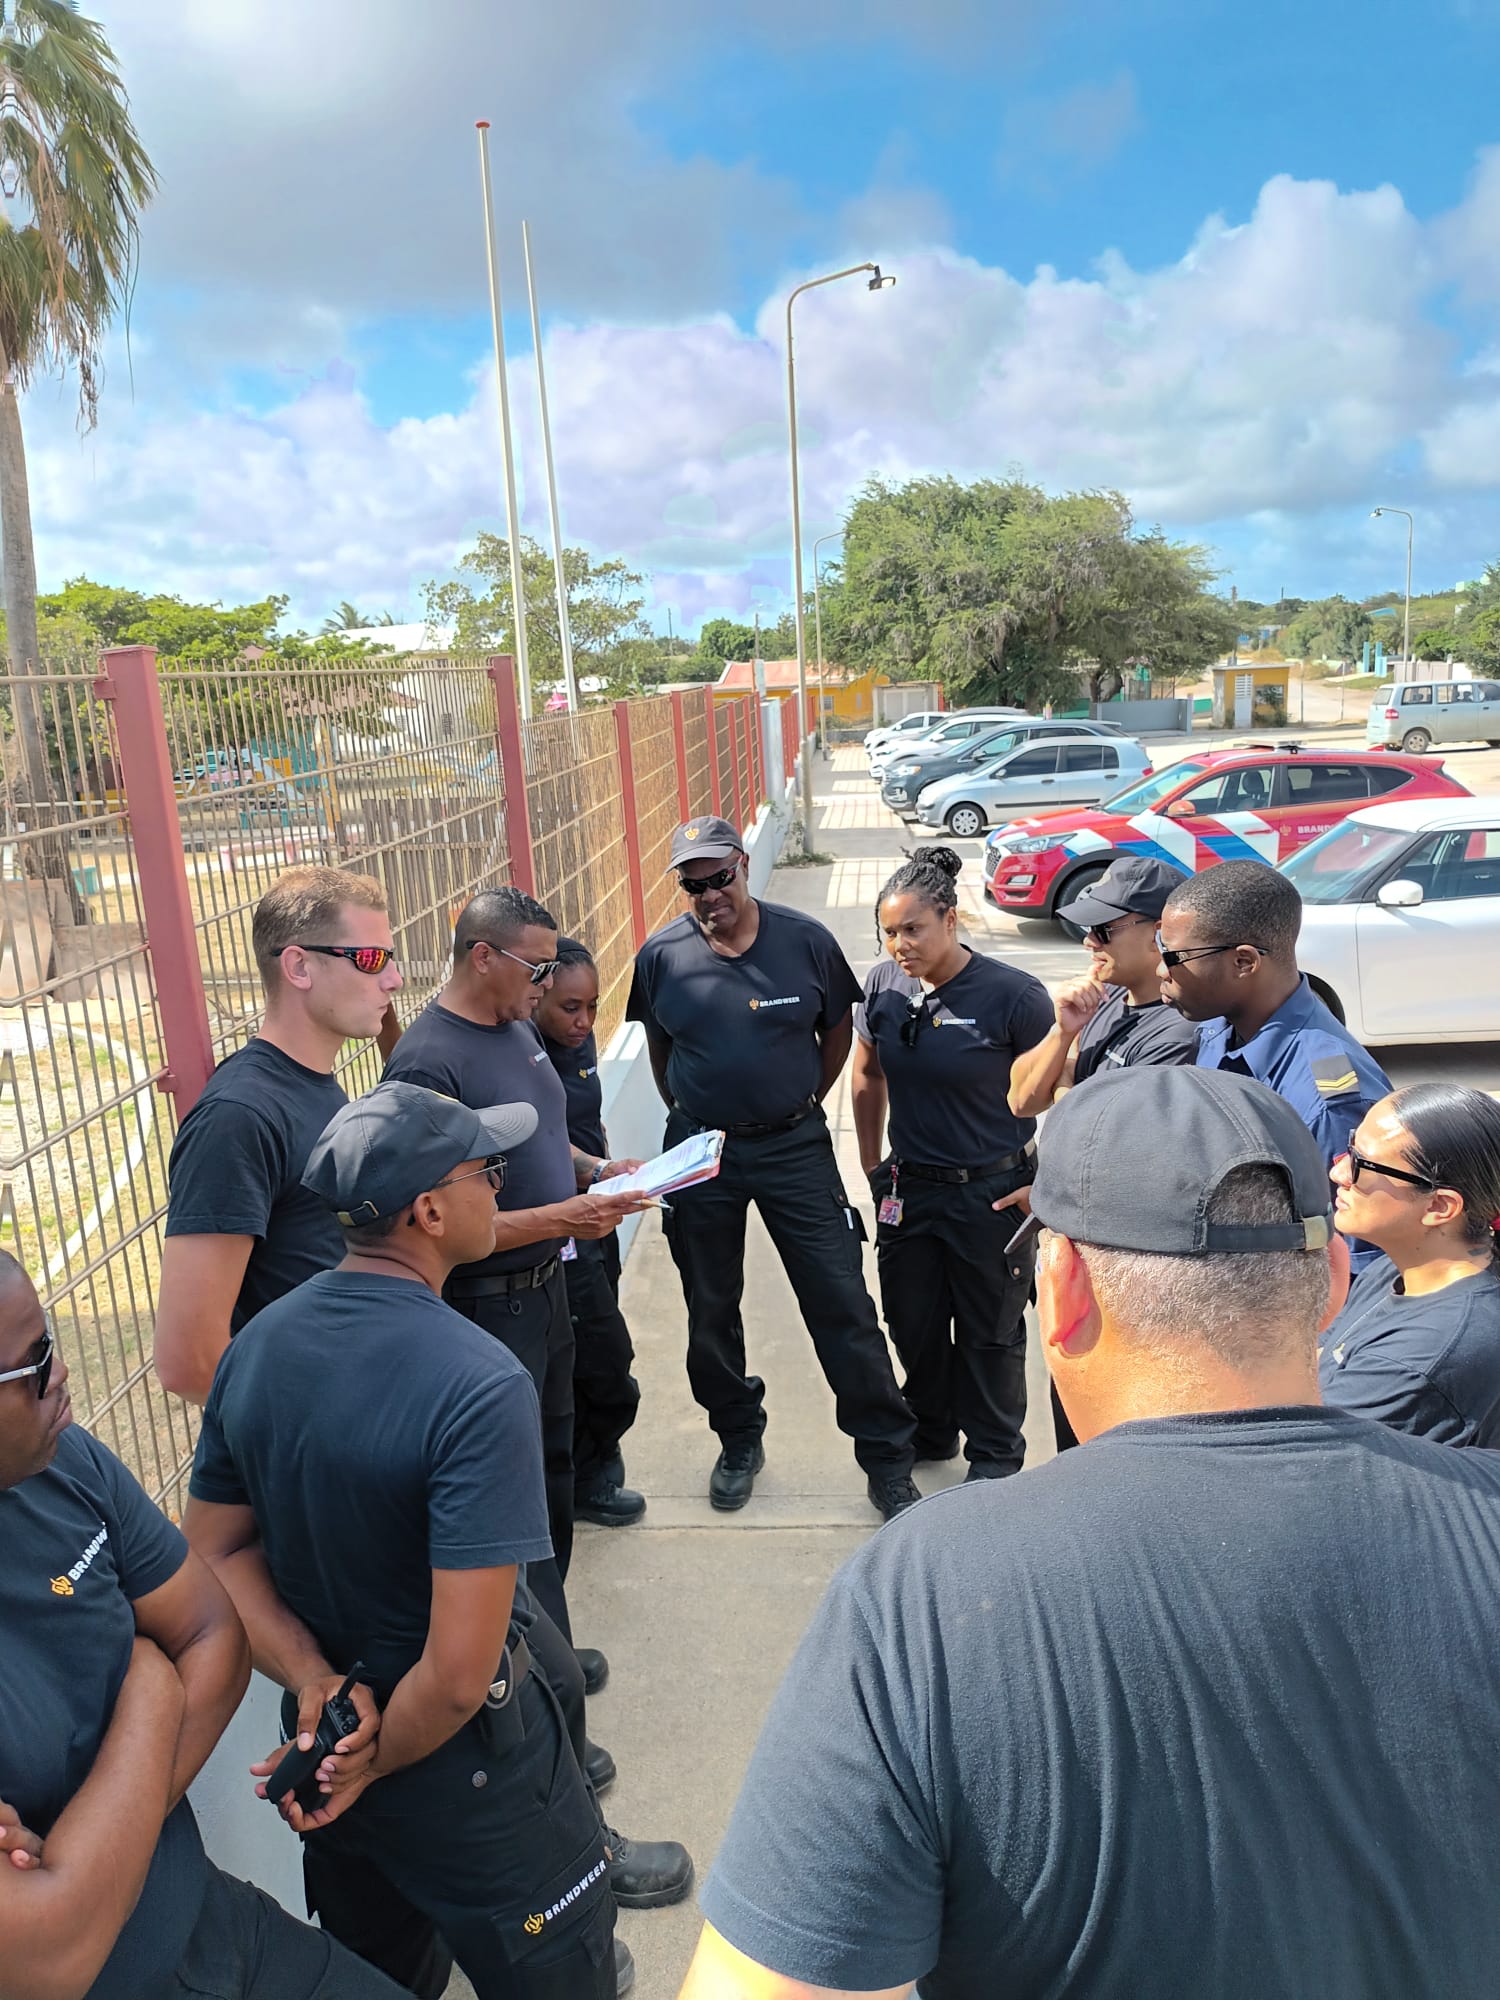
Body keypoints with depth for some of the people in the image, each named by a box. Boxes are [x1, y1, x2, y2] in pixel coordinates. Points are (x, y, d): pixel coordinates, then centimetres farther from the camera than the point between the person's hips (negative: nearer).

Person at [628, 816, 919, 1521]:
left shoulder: (805, 940, -9)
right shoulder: (661, 956, -6)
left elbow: (838, 1031, 6)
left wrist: (803, 1104, 7)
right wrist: (689, 1118, 8)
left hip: (794, 1145, -1)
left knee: (843, 1304, 0)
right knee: (711, 1310, 14)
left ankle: (887, 1459, 16)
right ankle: (739, 1440, 37)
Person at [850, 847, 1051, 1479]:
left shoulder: (1013, 995, -20)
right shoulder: (883, 984, -6)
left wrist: (1042, 1183, -11)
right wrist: (873, 1167, 12)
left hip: (992, 1194, -4)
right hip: (908, 1186, 4)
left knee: (990, 1333, 13)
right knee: (912, 1321, 19)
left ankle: (994, 1456, 36)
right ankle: (929, 1431, 45)